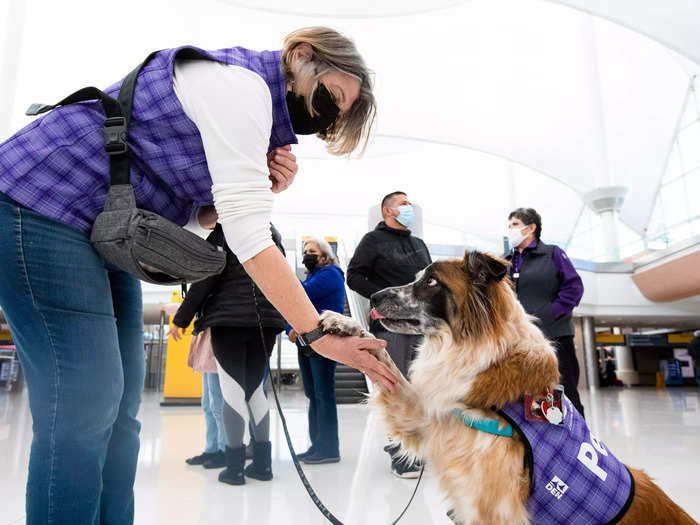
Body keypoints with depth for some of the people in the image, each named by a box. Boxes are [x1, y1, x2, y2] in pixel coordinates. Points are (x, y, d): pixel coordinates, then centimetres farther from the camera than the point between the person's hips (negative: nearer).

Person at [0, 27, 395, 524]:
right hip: (42, 209, -9)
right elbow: (249, 238, -25)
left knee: (118, 406, 7)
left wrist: (263, 188, -6)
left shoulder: (256, 104, 13)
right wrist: (320, 335, -25)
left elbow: (201, 212, 11)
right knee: (85, 409, -10)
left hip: (106, 235, 10)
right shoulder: (240, 83, -17)